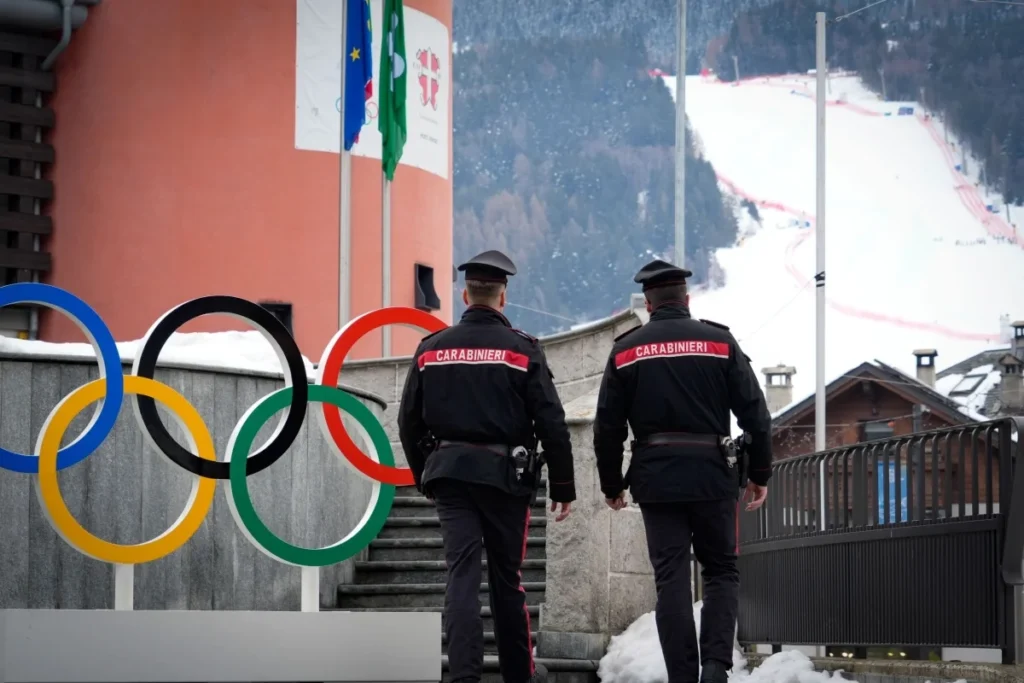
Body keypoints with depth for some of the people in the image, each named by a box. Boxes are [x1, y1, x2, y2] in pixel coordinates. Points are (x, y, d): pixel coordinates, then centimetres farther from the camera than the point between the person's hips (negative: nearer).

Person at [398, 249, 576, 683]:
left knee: (461, 573, -1)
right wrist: (563, 485, 2)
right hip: (504, 474, -2)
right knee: (506, 577, 10)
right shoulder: (522, 349, -4)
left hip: (449, 472, 2)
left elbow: (409, 422, 9)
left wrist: (424, 477, 21)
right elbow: (551, 423, -6)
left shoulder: (432, 348, 4)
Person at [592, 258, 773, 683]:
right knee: (721, 571, 11)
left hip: (656, 479, 1)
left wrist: (611, 485, 15)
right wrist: (760, 474, 8)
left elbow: (608, 427, 5)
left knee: (671, 580, 4)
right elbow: (755, 413, -1)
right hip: (712, 474, -1)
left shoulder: (625, 350, 4)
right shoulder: (720, 342, 1)